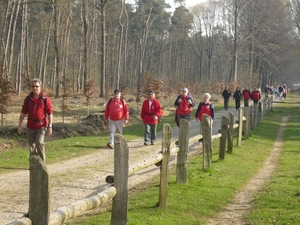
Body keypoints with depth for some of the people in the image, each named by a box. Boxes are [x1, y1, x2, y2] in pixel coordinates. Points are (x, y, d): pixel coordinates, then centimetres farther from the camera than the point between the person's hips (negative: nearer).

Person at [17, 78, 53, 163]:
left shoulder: (45, 99, -7)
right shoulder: (28, 99, 3)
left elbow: (50, 113, -6)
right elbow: (23, 113, 7)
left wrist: (50, 127, -10)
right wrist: (20, 125, 3)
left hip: (42, 126, -4)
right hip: (31, 126, 4)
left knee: (39, 142, -20)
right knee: (32, 145, 7)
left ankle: (42, 162, -5)